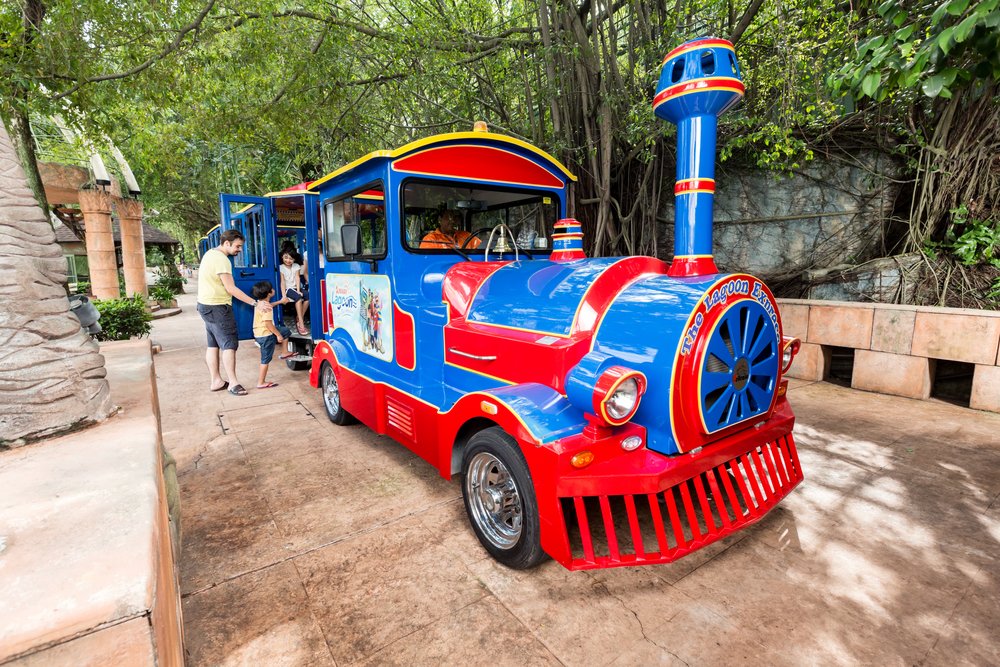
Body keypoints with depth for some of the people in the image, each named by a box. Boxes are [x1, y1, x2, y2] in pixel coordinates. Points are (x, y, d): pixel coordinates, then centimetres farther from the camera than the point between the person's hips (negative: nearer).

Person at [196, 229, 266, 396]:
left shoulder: (210, 253, 12)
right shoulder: (221, 259, -19)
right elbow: (231, 288, -23)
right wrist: (255, 303, -23)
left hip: (206, 305, 10)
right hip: (217, 307, -10)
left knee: (213, 344, 12)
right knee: (229, 344, -8)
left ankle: (216, 381, 18)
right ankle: (233, 383, -8)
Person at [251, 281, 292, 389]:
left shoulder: (261, 303, 6)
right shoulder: (266, 308, -24)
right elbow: (268, 324, -27)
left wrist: (280, 301, 36)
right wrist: (278, 335, -19)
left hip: (259, 333, 10)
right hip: (266, 335, -10)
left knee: (286, 331, 21)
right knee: (266, 359, -1)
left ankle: (285, 353, 32)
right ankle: (261, 383, 6)